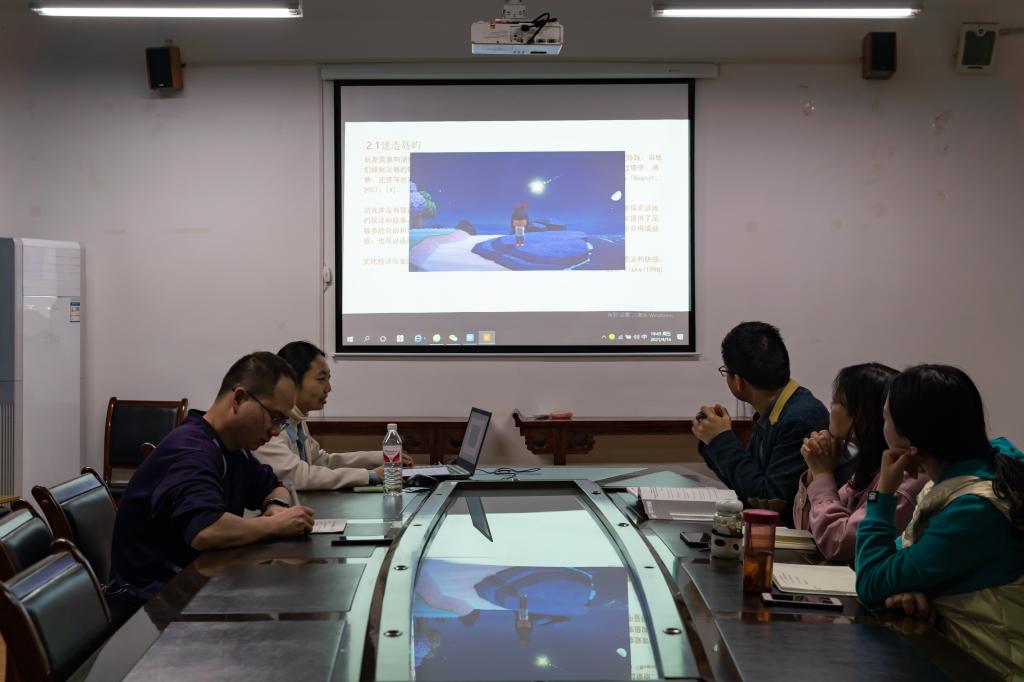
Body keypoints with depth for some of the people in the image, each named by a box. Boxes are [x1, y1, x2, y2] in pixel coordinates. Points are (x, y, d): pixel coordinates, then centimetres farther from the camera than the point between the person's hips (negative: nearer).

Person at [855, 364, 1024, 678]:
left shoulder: (974, 509, -25)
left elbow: (872, 586, -17)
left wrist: (884, 490, -13)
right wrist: (913, 590, -13)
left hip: (981, 667, -7)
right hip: (951, 647, 7)